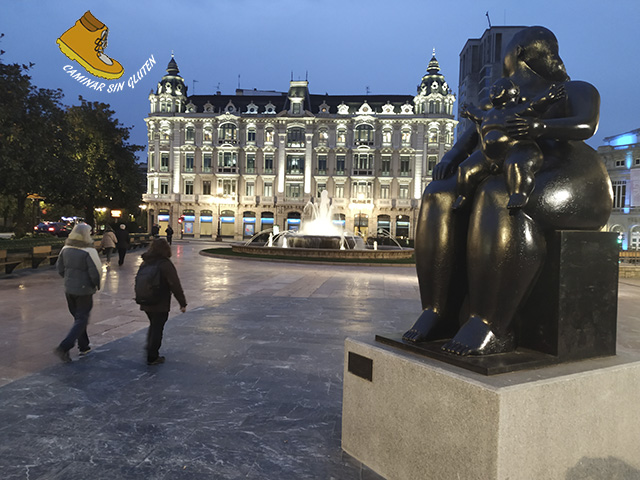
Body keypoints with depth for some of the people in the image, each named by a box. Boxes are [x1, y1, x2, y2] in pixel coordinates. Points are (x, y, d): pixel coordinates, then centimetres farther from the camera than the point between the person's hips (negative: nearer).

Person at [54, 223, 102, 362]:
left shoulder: (66, 249, 1)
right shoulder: (88, 251, -19)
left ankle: (84, 347, 27)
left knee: (78, 317, 19)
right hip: (84, 290, -7)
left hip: (69, 289, 7)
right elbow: (95, 272, -18)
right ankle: (63, 348, -7)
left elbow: (59, 267, 9)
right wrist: (96, 285, -1)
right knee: (81, 320, 3)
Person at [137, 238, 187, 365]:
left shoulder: (145, 263, 5)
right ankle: (153, 357, 12)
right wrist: (183, 303, -13)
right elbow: (175, 286, -19)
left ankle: (150, 350, 30)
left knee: (153, 326, 24)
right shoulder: (165, 264, -18)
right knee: (157, 329, 4)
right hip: (160, 305, -7)